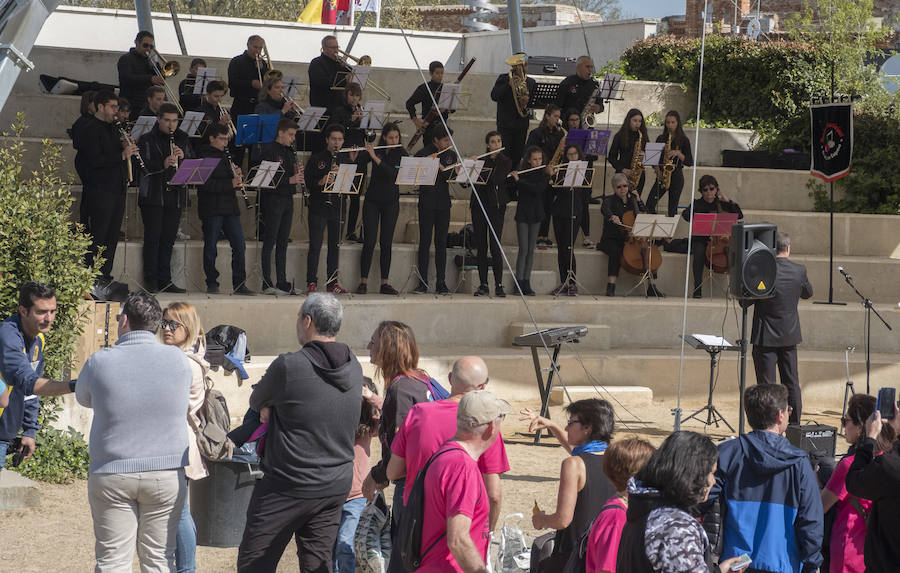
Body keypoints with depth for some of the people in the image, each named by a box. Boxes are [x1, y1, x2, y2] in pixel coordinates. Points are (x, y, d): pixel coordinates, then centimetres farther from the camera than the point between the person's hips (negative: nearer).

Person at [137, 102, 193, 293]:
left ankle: (165, 281, 10)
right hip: (153, 195, -4)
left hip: (175, 196, 4)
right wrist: (163, 164, -25)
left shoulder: (182, 139, 14)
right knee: (153, 238, -4)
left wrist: (183, 157, -9)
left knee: (168, 239, 6)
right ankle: (150, 281, -1)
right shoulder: (146, 140, 0)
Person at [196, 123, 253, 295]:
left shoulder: (225, 156, 18)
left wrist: (237, 176, 0)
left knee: (239, 245, 2)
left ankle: (239, 284, 5)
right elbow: (205, 183, -17)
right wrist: (230, 184, -21)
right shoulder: (204, 155, -6)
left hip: (230, 208, 7)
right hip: (211, 209, -7)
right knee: (211, 247, -1)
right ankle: (212, 284, 7)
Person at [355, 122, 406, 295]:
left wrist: (376, 158, -24)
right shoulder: (374, 150, 1)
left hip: (391, 203, 0)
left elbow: (394, 174, -18)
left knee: (386, 243, 2)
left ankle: (385, 283, 6)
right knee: (369, 242, -6)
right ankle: (363, 282, -4)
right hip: (372, 201, 0)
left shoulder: (402, 154, -2)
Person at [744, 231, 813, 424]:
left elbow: (745, 302, -8)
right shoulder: (799, 270, -6)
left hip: (765, 337, -3)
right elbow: (808, 293, 14)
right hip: (789, 336, 4)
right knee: (792, 383, 13)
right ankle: (795, 426, 18)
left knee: (766, 384, 0)